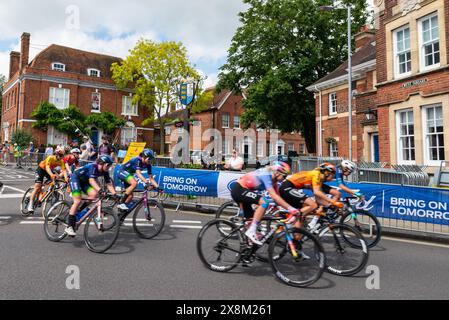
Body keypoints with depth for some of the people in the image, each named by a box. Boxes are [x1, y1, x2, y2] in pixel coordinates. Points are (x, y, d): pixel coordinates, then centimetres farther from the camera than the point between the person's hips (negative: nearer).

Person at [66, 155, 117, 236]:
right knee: (77, 201, -18)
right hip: (75, 178, -7)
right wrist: (100, 190, -56)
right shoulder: (93, 166, -30)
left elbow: (109, 184, -11)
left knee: (94, 194, -18)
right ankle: (69, 227, -13)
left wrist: (115, 194, -24)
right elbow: (91, 180, -43)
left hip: (84, 181, 7)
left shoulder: (105, 172, -10)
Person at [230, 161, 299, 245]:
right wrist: (290, 208, -30)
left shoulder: (273, 179, 5)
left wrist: (287, 208, 3)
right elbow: (273, 196, -30)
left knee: (250, 217, 14)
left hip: (239, 190, 10)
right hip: (239, 189, -10)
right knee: (264, 202, -24)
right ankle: (251, 231, -20)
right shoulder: (266, 175, -22)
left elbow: (277, 196, 8)